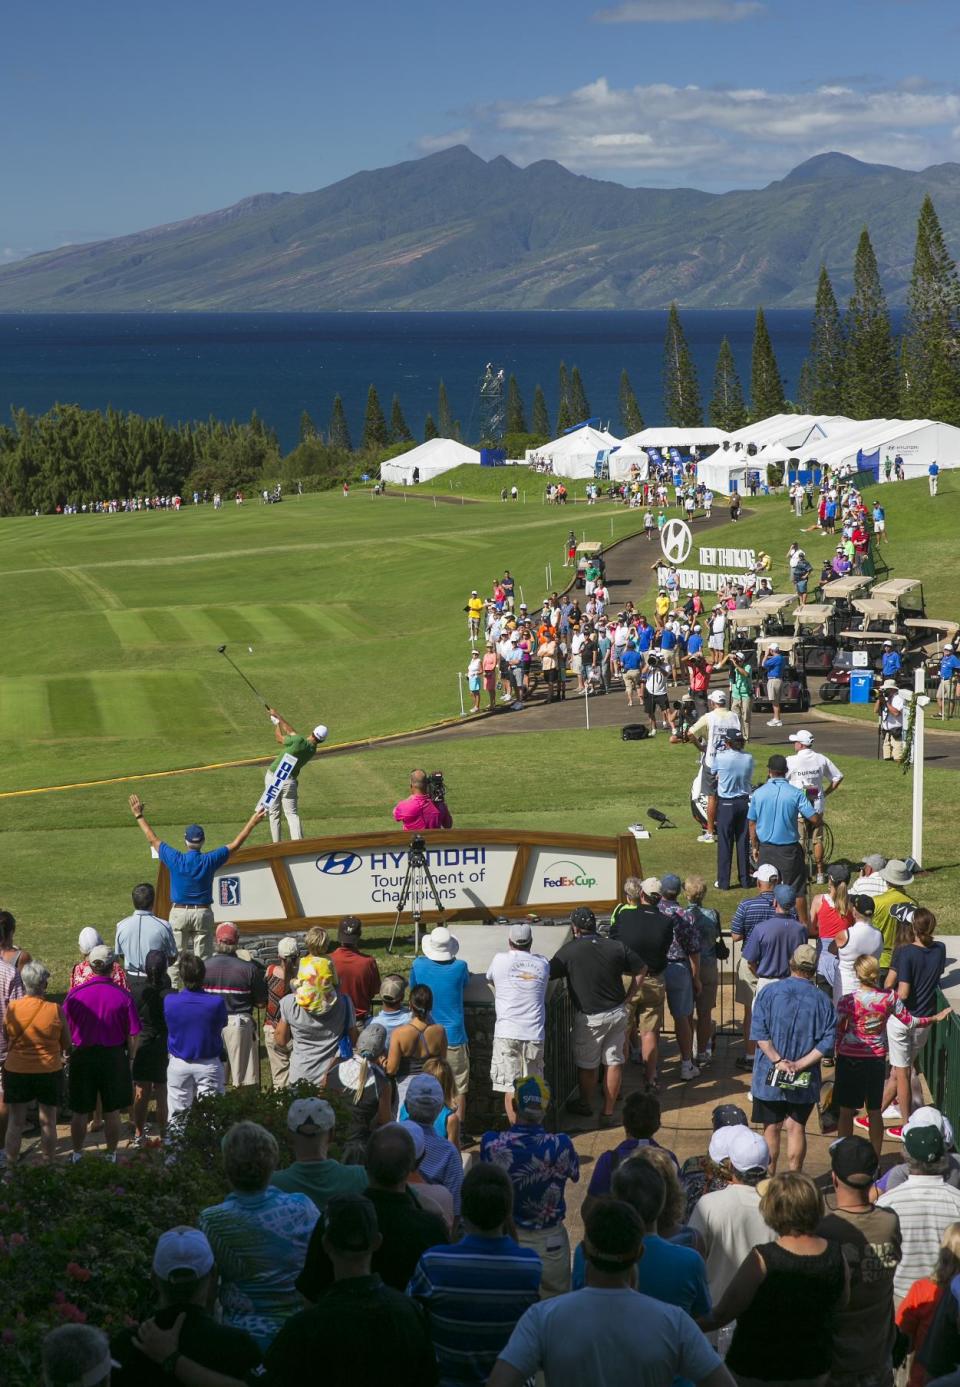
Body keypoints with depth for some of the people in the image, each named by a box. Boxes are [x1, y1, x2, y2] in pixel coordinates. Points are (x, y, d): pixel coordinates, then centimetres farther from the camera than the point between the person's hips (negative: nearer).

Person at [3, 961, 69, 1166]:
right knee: (48, 1121, 11)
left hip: (17, 1070, 1)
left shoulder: (11, 1008, -12)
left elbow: (6, 1040, 1)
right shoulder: (55, 1010, -14)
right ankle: (49, 1165, 19)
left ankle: (11, 1166, 15)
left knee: (16, 1121, 11)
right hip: (49, 1071, -1)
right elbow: (66, 1045, -3)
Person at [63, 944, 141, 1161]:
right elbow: (132, 1035, -8)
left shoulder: (74, 994, -9)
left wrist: (68, 1054, 14)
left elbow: (65, 1033, -2)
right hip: (114, 1057, -1)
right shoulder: (123, 996, -11)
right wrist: (129, 1059, 7)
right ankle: (111, 1155, 20)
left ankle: (77, 1155, 24)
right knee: (112, 1112, 11)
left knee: (80, 1112, 13)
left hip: (82, 1056, 1)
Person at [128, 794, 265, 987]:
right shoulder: (210, 861, -10)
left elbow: (152, 839, 0)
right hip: (203, 913, 0)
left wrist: (139, 816, 9)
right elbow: (236, 844, -2)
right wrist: (253, 821, 7)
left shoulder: (175, 860, -11)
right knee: (203, 958, 6)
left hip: (179, 912, 0)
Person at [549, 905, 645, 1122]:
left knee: (587, 1065, 16)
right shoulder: (616, 947, -2)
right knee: (614, 1063, 11)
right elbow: (641, 969, 7)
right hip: (617, 1013, 3)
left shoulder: (569, 951, -14)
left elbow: (548, 974, -9)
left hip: (589, 1018, -3)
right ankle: (608, 1112, 15)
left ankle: (585, 1105, 36)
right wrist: (629, 996, 12)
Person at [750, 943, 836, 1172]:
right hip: (805, 1080, 0)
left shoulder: (769, 992, -6)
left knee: (771, 1127, 11)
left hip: (769, 1076, 0)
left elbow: (759, 1033, -12)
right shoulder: (822, 1000, -4)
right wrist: (800, 1064, -11)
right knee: (796, 1127, 10)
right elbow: (827, 1042, -10)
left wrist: (777, 1061, -13)